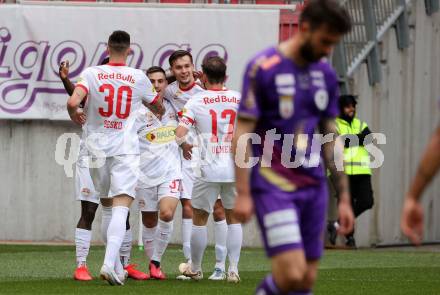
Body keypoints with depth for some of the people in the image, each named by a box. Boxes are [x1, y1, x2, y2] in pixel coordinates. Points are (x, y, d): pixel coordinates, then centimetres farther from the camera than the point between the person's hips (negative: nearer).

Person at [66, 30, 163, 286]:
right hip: (126, 149, -2)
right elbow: (159, 109, 16)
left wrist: (76, 116, 6)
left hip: (97, 147, 2)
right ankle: (110, 263, -27)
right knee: (121, 208, -9)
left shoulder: (92, 74, -2)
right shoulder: (138, 78, 1)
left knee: (108, 207, 14)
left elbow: (73, 103, -16)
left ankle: (116, 267, 16)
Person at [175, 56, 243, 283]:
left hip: (210, 170, -2)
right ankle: (233, 269, 7)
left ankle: (195, 268, 23)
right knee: (234, 218, 14)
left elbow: (179, 134, -10)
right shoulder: (239, 99, 2)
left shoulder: (197, 101, -4)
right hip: (236, 169, 2)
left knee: (199, 219, 13)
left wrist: (184, 146, 10)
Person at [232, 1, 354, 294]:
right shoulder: (263, 68, -9)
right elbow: (242, 135, -9)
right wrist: (243, 193, -13)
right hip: (274, 185, -6)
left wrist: (344, 197, 14)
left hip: (314, 186, 6)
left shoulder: (326, 75, 11)